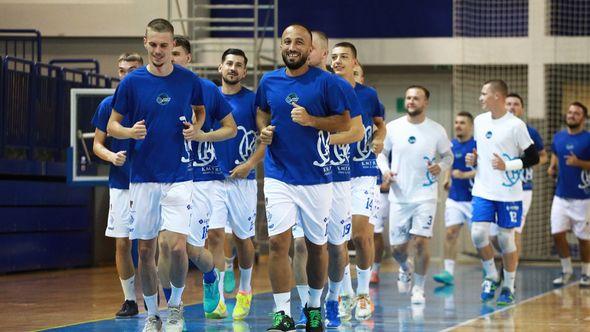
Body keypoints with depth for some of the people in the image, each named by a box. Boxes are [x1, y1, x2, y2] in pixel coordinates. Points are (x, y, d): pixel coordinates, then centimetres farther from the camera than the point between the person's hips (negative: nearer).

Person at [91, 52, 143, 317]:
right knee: (122, 243, 2)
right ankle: (129, 300, 12)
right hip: (120, 184, 2)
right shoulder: (109, 105, 4)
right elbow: (97, 144, 8)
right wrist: (111, 156, -12)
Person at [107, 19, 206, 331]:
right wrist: (131, 131, -16)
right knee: (145, 249, 5)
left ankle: (176, 305, 13)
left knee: (177, 247, -12)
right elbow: (112, 125, 5)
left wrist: (195, 128, -2)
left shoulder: (189, 80, 0)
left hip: (178, 176, -1)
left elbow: (200, 111, 20)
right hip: (142, 177, 1)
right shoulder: (132, 82, -2)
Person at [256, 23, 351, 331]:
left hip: (316, 177, -1)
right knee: (278, 242, -11)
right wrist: (264, 130, 0)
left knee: (316, 245, 10)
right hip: (278, 176, 2)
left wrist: (311, 120, -20)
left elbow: (345, 122, -5)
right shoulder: (269, 81, 4)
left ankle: (314, 306, 29)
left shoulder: (325, 81, -6)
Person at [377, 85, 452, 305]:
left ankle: (418, 288, 5)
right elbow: (382, 152, 12)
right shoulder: (393, 128, 0)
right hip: (399, 196, 2)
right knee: (397, 247, 4)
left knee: (420, 242, -13)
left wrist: (440, 167, -12)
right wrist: (385, 170, -7)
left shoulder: (436, 131, -2)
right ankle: (405, 269, 40)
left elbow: (448, 156, 9)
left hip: (425, 196, -2)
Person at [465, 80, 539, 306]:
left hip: (509, 194, -4)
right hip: (483, 191, 4)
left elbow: (533, 158, -8)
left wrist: (507, 165, -19)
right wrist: (472, 160, 2)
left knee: (506, 238, 1)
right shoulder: (479, 121, 8)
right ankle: (491, 276, 13)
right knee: (478, 234, -9)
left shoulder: (516, 125, -10)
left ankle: (508, 287, 15)